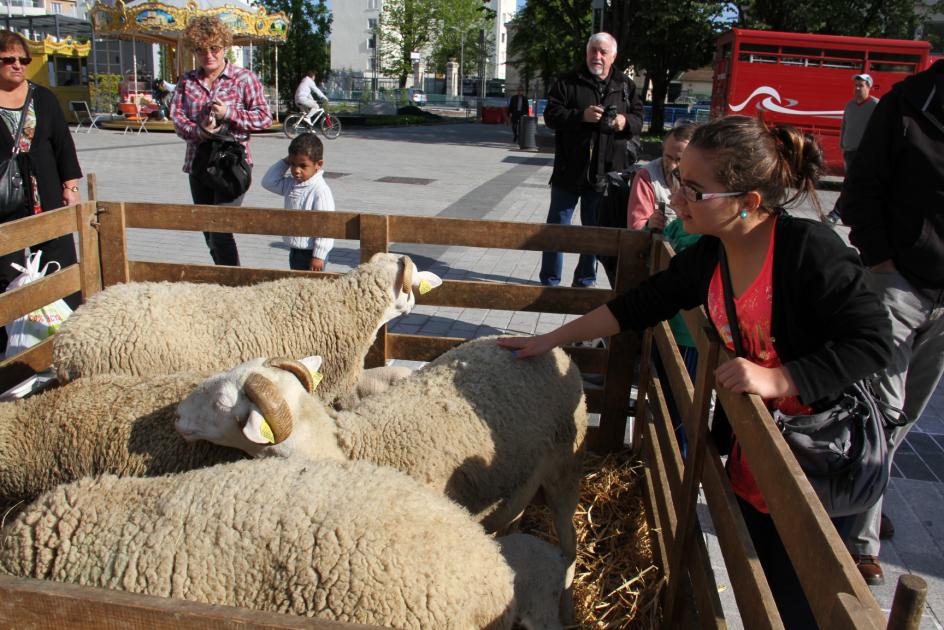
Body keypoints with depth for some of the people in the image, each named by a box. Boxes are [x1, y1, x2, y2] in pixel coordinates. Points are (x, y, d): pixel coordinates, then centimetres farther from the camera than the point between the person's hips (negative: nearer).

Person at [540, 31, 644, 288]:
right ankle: (550, 280, 16)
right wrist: (581, 115, -21)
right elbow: (551, 115, -7)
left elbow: (638, 119, 11)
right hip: (569, 170, -2)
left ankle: (585, 280, 26)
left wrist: (626, 122, -11)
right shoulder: (567, 82, 0)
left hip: (605, 173, 2)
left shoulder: (626, 86, 9)